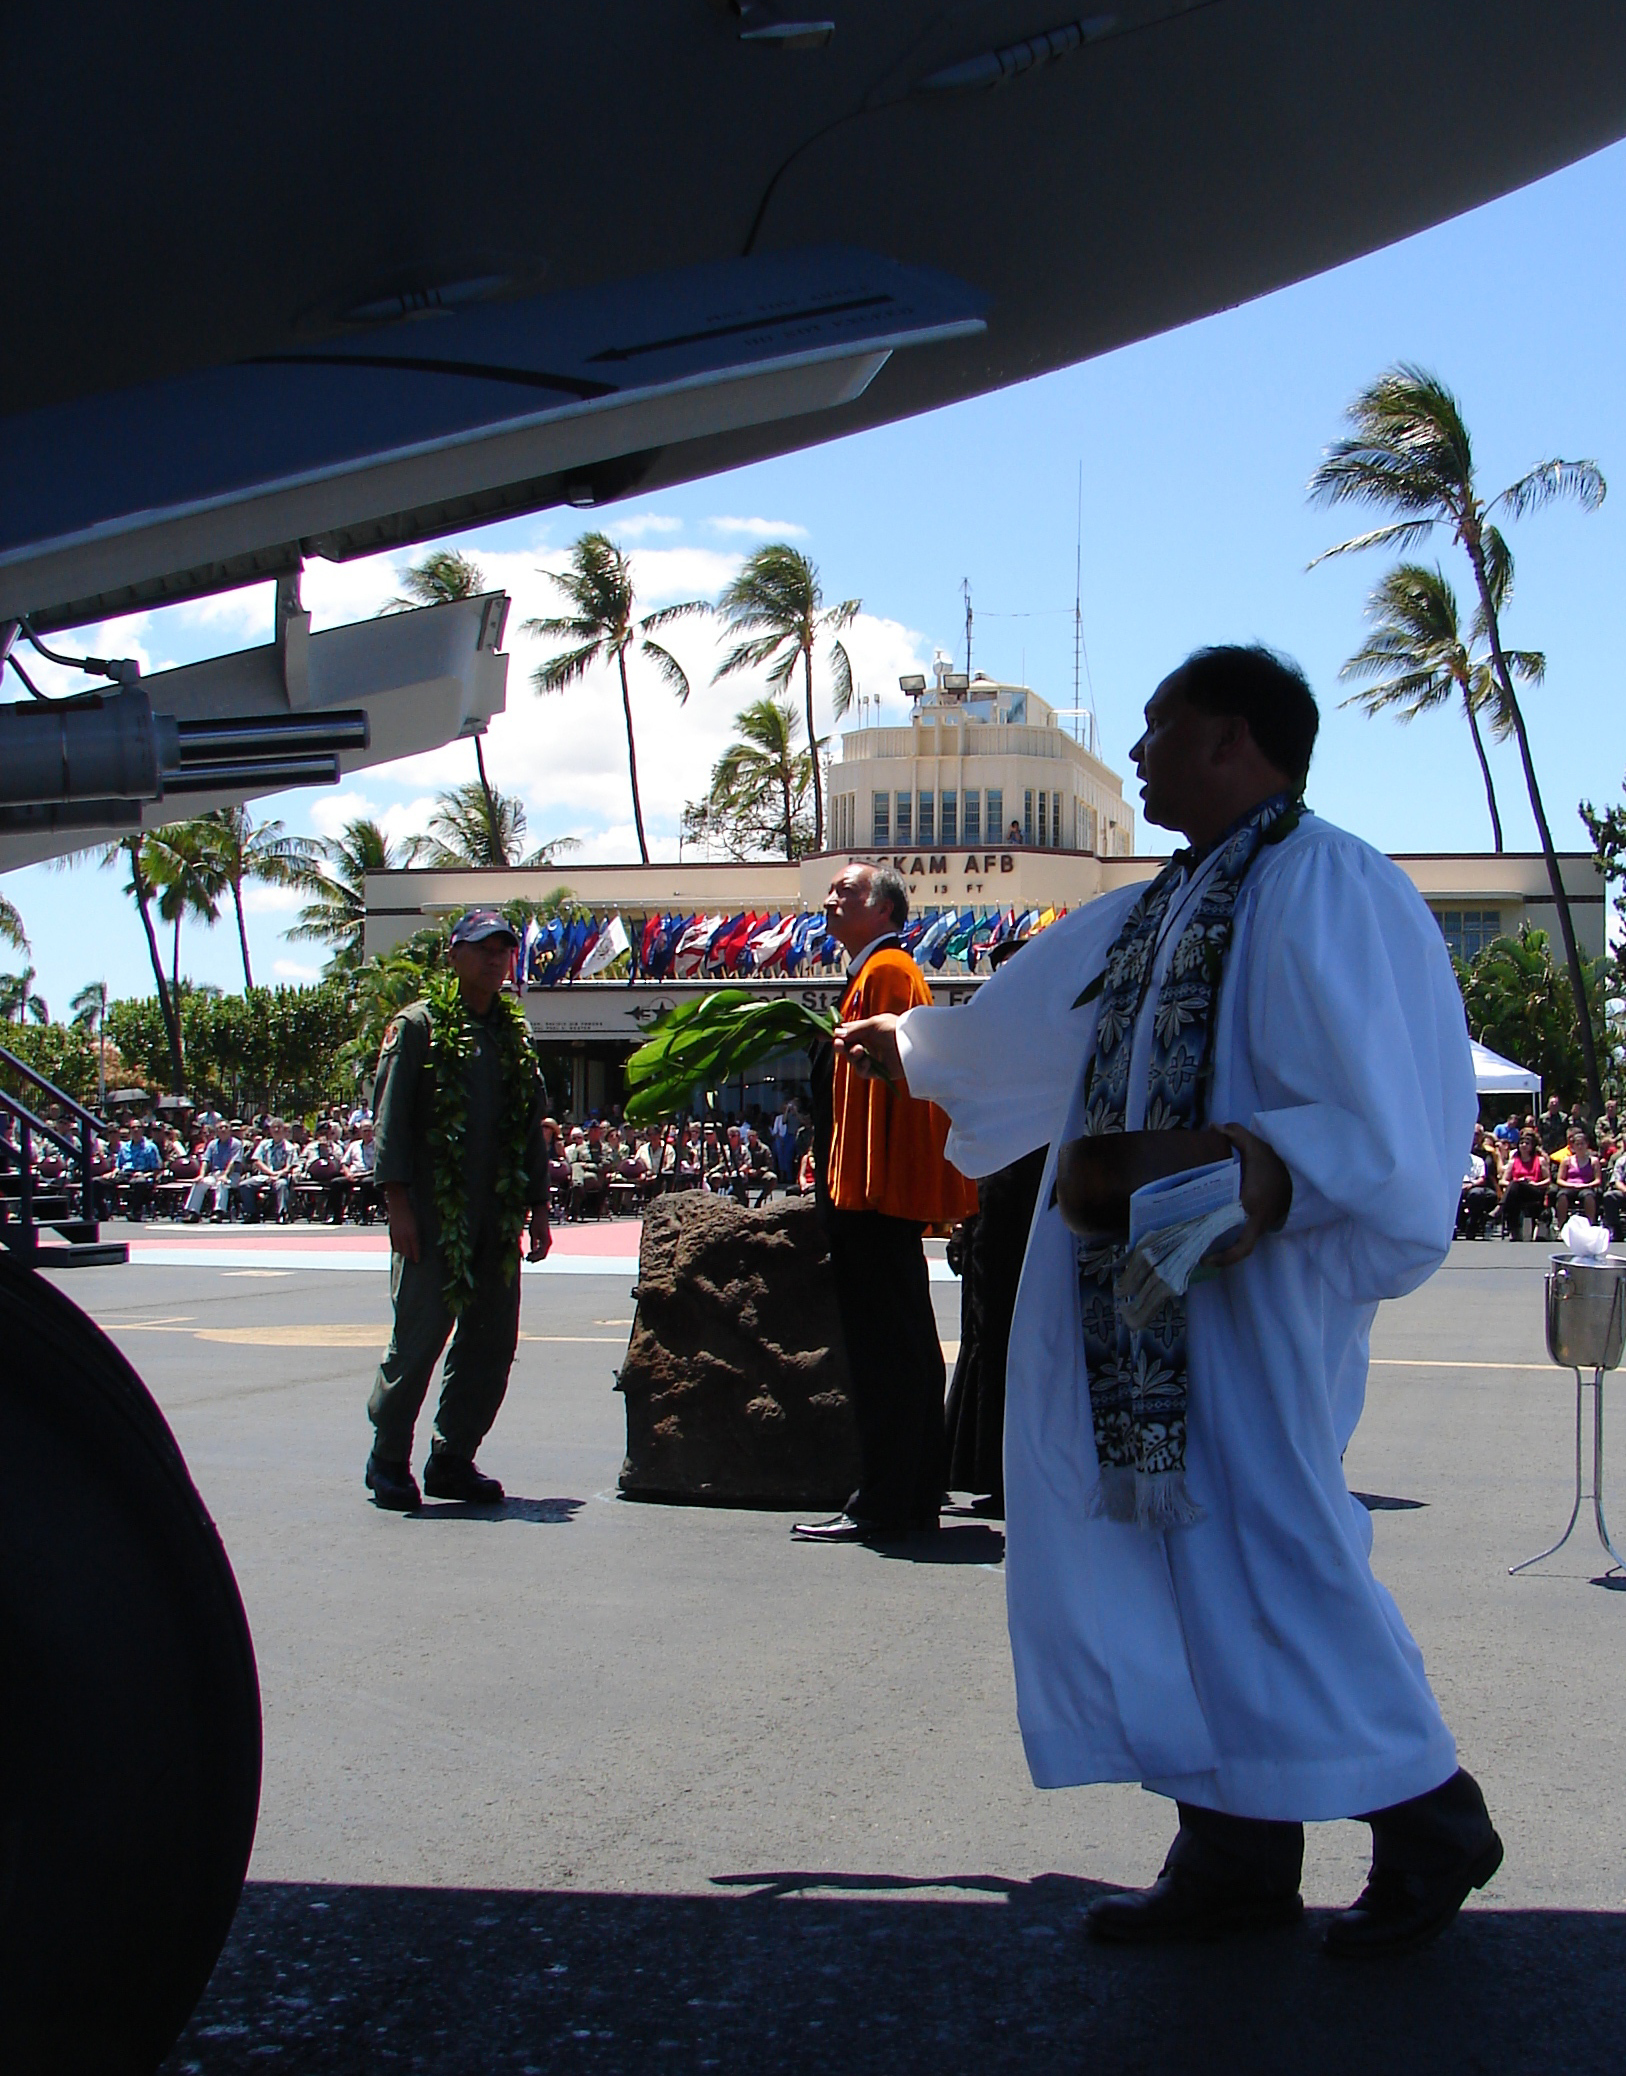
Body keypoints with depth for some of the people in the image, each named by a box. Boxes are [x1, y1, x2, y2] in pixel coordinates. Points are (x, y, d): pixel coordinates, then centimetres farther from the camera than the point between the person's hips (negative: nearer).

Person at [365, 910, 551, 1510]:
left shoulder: (514, 1033, 16)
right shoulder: (419, 1026, -1)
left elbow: (531, 1125, 20)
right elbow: (388, 1118, -6)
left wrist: (537, 1206, 14)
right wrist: (397, 1204, -13)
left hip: (498, 1217, 6)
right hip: (433, 1215, -6)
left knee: (493, 1343, 5)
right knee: (419, 1337, -4)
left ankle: (454, 1458, 17)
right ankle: (388, 1460, 10)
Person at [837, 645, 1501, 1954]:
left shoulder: (1325, 891, -10)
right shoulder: (1158, 915, 17)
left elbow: (1377, 1119, -18)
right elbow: (1030, 1022, 35)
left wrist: (1240, 1174, -29)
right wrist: (910, 1046, 49)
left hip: (1247, 1297, -8)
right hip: (1138, 1314, 8)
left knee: (1264, 1555, -5)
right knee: (1185, 1562, 8)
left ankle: (1430, 1823, 14)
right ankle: (1235, 1859, 18)